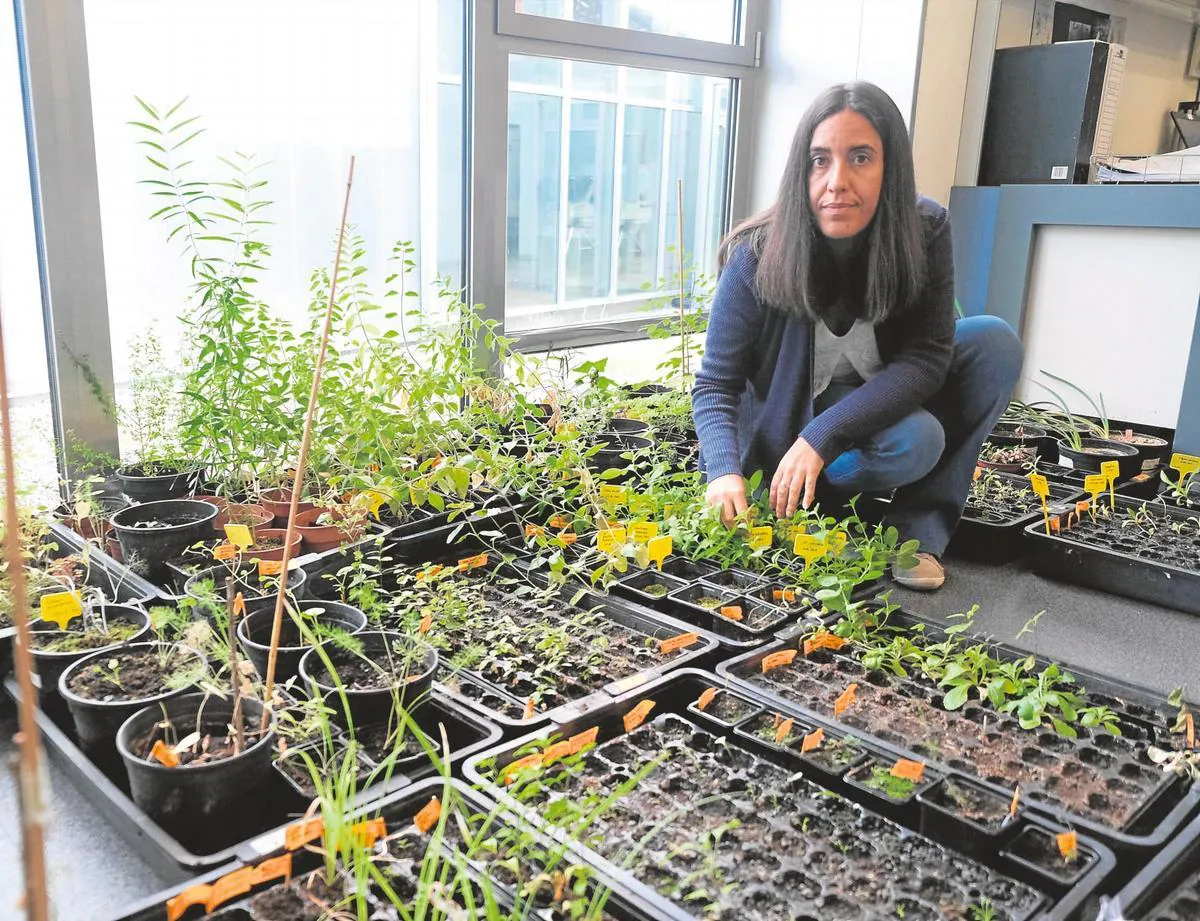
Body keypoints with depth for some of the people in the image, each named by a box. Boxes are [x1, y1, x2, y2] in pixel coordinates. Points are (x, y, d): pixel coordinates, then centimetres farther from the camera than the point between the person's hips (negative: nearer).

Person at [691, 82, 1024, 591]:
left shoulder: (925, 230, -19)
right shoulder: (757, 257, -25)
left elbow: (926, 358, -23)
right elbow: (716, 385, -19)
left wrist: (821, 437, -34)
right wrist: (725, 472, -39)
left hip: (875, 407, 5)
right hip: (785, 422, -5)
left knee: (994, 342, -18)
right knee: (913, 441, -32)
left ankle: (919, 528, -12)